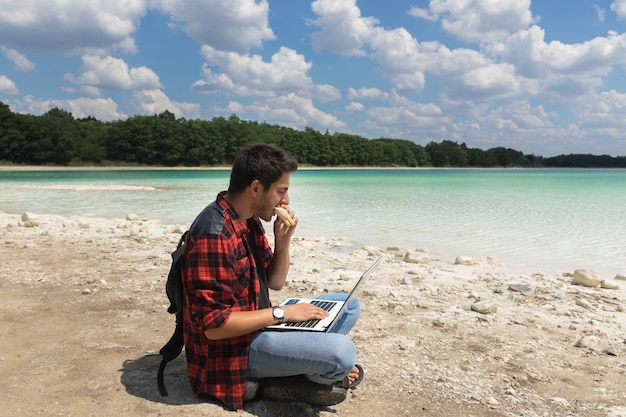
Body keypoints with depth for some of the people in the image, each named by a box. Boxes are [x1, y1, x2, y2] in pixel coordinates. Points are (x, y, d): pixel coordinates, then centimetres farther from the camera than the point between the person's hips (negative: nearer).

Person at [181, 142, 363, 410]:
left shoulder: (250, 221, 4)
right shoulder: (214, 236, -26)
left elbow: (275, 282, 10)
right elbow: (214, 324, -26)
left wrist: (283, 240, -7)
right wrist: (282, 313, -20)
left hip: (258, 324, 10)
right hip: (234, 345, -10)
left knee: (349, 305, 10)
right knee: (342, 352, -27)